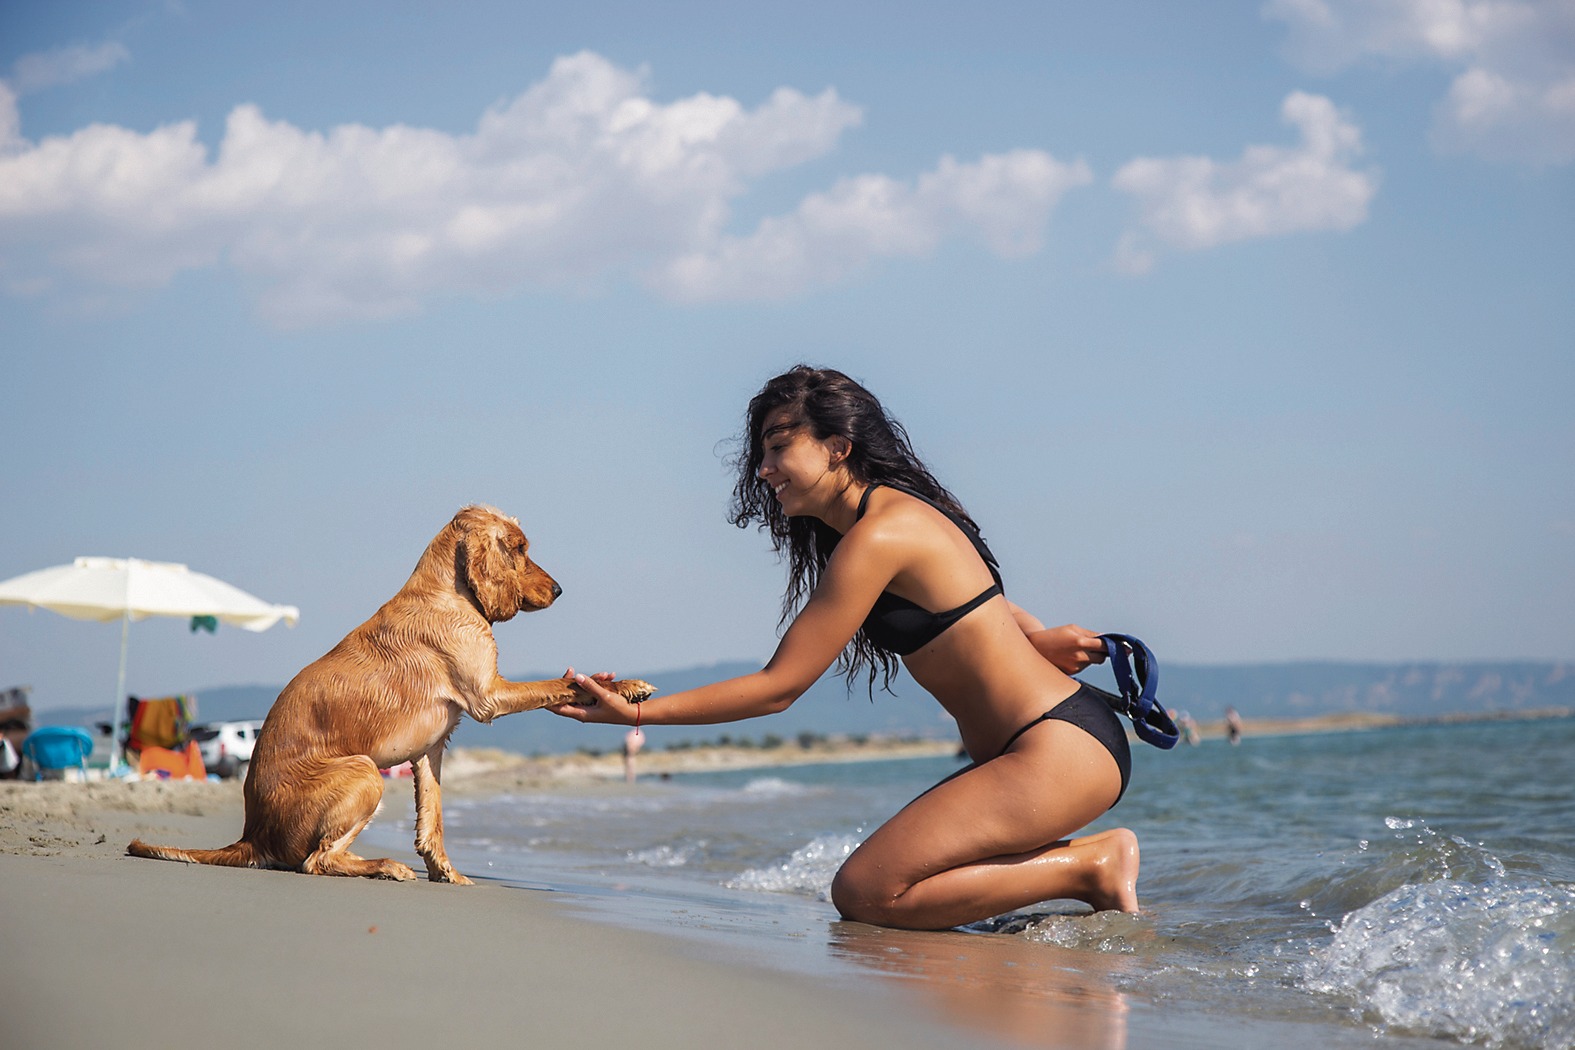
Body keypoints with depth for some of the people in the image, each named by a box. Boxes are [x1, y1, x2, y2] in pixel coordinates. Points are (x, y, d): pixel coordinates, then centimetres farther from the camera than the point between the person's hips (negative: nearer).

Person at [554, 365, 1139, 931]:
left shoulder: (880, 535, -16)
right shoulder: (897, 511, 13)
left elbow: (778, 687, -13)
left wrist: (636, 713, -10)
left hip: (1062, 750, -10)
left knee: (864, 894, -16)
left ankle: (1091, 866, -7)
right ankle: (1088, 857, 11)